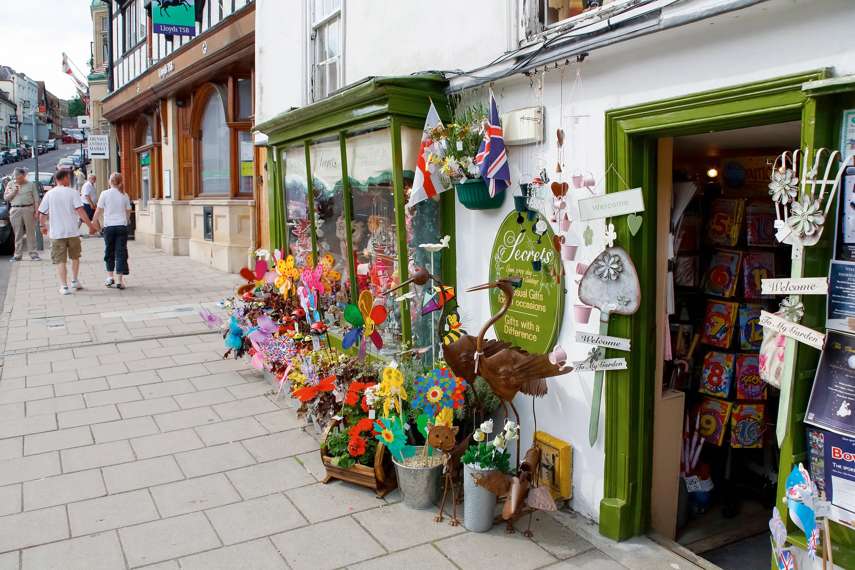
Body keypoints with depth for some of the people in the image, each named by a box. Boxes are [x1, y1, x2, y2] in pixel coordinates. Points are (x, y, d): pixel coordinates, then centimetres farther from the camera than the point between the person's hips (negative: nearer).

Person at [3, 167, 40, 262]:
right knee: (18, 233, 2)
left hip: (28, 209, -2)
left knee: (31, 232, -1)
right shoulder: (10, 184, 13)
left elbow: (36, 199, 4)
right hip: (15, 210, 2)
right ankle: (17, 255, 6)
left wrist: (36, 211, -3)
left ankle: (34, 254, 2)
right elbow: (5, 197, 11)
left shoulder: (31, 185, 7)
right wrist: (13, 192, -5)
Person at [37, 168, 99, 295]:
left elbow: (42, 213, 5)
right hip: (72, 231, -1)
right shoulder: (72, 192, -4)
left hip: (56, 233, 1)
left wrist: (43, 226, 21)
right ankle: (74, 280, 24)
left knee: (60, 261, 4)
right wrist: (90, 225, -11)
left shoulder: (49, 194, 2)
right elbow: (80, 211, -14)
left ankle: (64, 286, 0)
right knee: (75, 257, 21)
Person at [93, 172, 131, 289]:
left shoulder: (105, 194, -3)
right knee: (121, 252, 1)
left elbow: (98, 211, -1)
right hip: (122, 226, 1)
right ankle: (119, 280, -3)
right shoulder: (124, 195, 3)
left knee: (109, 252, 14)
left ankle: (110, 276, 17)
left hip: (109, 226, -1)